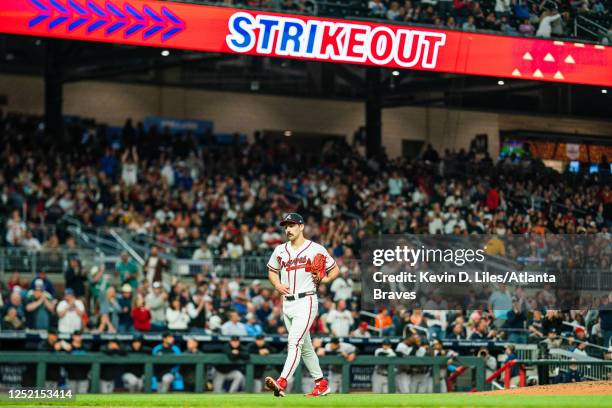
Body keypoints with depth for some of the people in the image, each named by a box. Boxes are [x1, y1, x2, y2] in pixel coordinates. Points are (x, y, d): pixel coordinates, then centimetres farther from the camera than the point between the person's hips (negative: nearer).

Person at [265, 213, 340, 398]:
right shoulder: (280, 250, 12)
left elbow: (335, 269, 5)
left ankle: (282, 383, -33)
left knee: (294, 342, -20)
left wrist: (324, 280, -15)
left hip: (306, 301, -7)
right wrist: (278, 285, 4)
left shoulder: (315, 249, -3)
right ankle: (321, 384, 25)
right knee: (305, 347, 14)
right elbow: (272, 271, 24)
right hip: (287, 304, 7)